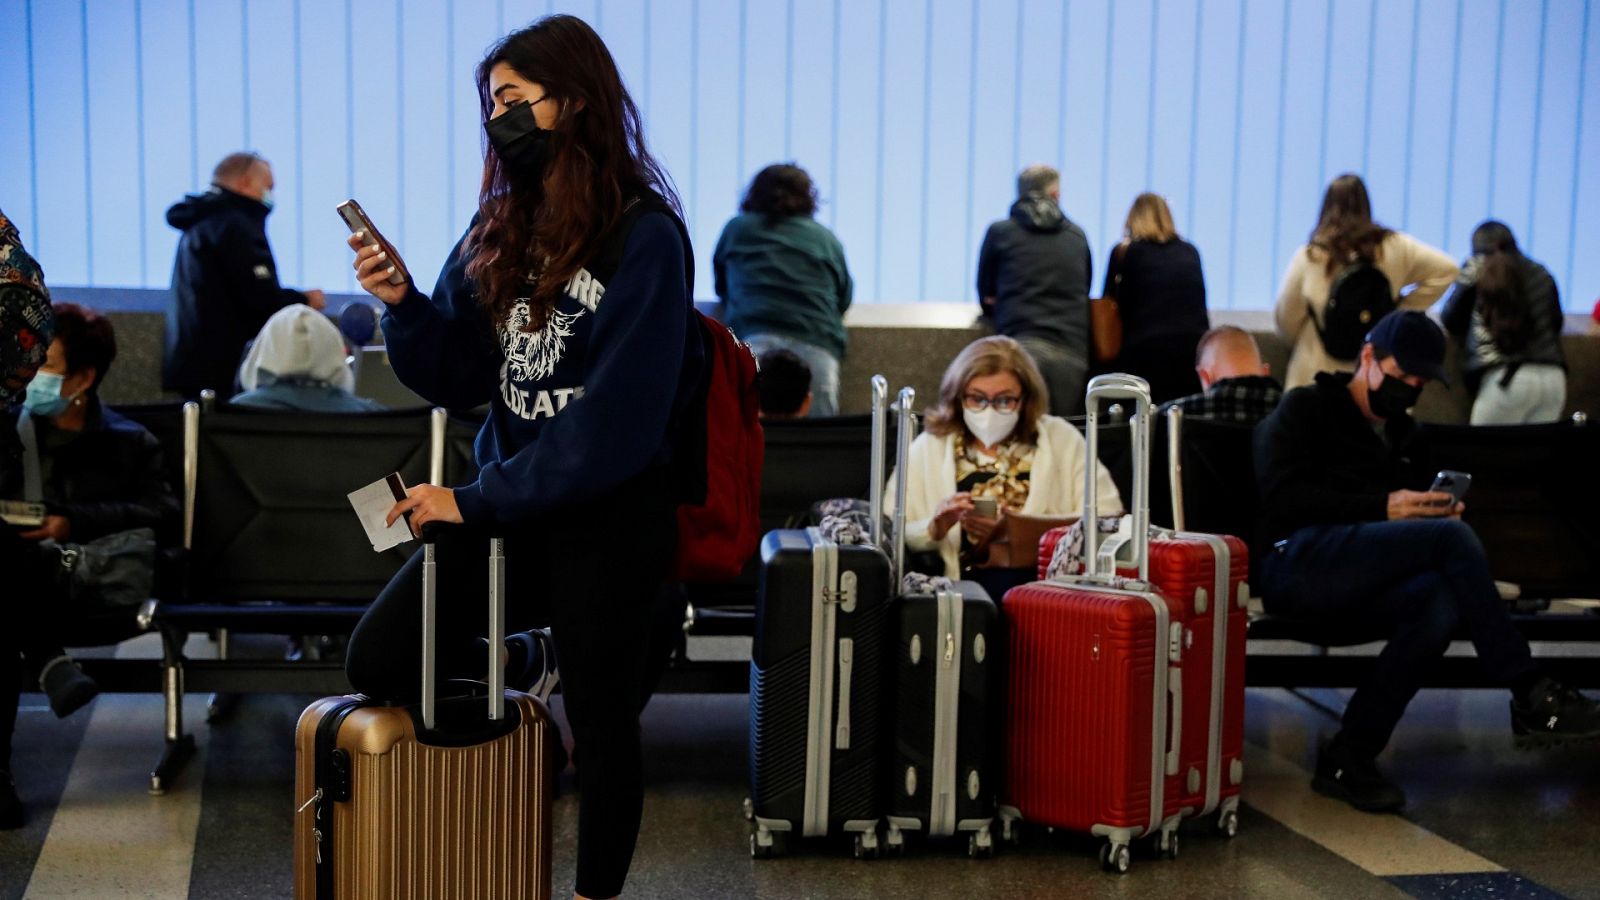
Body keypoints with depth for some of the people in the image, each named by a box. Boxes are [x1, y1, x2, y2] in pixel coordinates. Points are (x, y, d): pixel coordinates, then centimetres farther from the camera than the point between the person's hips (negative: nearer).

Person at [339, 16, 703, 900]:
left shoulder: (644, 238, -14)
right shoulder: (501, 227, 6)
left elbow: (616, 421, -20)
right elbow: (456, 377, 7)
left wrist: (479, 500, -20)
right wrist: (401, 305, -12)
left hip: (608, 515, -6)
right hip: (508, 503, 6)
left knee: (599, 723, 5)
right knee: (376, 661, -3)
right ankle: (526, 659, 25)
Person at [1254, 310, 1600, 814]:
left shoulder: (1403, 433, 33)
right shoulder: (1306, 408, 10)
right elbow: (1283, 496, -6)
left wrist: (1438, 506, 4)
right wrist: (1383, 508, -14)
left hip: (1354, 584, 6)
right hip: (1297, 560, -6)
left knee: (1441, 600, -30)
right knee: (1452, 538, -25)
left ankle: (1349, 760, -28)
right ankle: (1531, 698, -20)